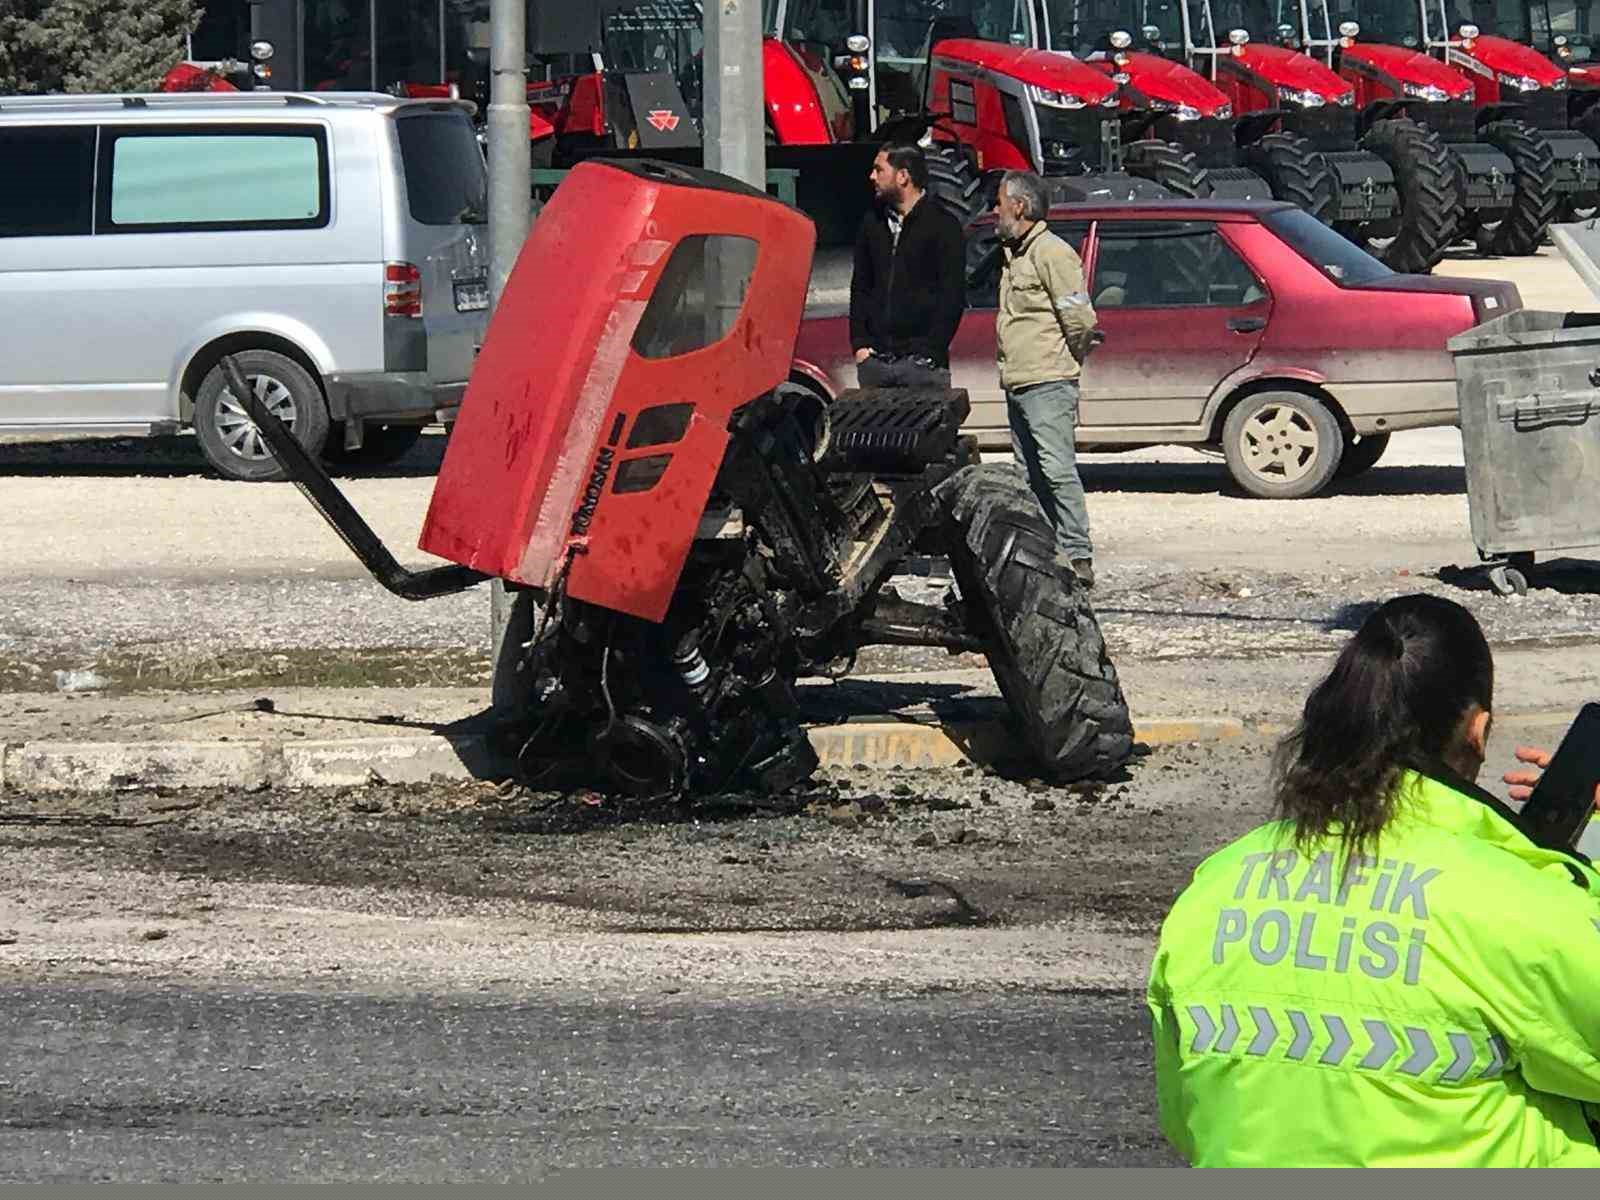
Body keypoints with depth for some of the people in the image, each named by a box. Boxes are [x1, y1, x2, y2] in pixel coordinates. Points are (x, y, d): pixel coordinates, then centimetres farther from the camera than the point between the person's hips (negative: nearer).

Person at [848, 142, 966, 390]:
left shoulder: (943, 226, -1)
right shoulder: (872, 224, 15)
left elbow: (952, 297, -5)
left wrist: (930, 352, -12)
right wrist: (859, 344, 6)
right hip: (874, 359, 5)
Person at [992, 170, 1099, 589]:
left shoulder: (1052, 253, -11)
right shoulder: (1014, 254, 20)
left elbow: (1080, 319, -15)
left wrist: (1065, 362, -2)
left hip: (1048, 383, -10)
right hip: (1018, 383, 10)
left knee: (1056, 468, -14)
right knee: (1032, 475, 9)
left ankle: (1077, 557, -15)